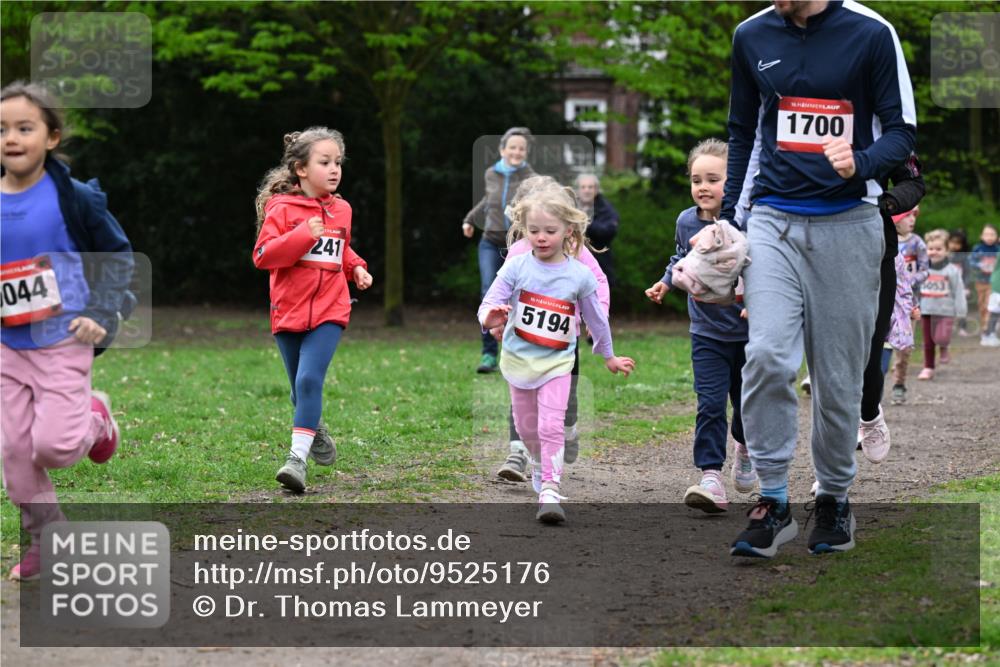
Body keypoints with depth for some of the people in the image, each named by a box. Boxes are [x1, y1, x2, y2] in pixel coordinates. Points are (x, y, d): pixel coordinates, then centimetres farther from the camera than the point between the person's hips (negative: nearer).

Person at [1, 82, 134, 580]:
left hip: (64, 345, -4)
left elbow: (118, 256, -1)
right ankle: (44, 539, 20)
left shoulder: (74, 198, -11)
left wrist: (103, 316, -9)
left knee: (54, 446, -13)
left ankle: (93, 417, 21)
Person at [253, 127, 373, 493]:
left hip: (328, 312, 1)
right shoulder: (282, 210, -6)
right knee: (301, 388, 12)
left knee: (310, 380, -18)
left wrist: (356, 268, 10)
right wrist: (303, 236, -24)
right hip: (289, 311, -1)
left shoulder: (341, 210, 10)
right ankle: (317, 432, 41)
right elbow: (262, 255, -15)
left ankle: (298, 457, -22)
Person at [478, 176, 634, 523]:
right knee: (527, 428, 15)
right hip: (519, 359, 2)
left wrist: (608, 356, 18)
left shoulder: (580, 275, -8)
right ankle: (545, 467, 42)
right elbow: (489, 305, -13)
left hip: (556, 362, -2)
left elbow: (595, 317, 6)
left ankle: (550, 492, -15)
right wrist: (490, 318, -39)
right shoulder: (516, 267, -11)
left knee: (551, 427, -15)